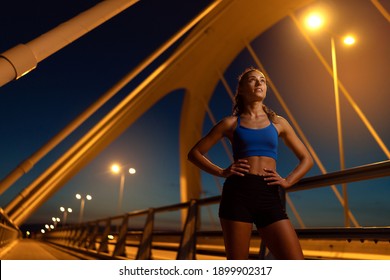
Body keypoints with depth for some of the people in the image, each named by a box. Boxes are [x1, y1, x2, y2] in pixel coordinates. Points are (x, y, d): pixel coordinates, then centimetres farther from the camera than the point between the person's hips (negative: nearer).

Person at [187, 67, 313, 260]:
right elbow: (194, 153, 11)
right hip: (238, 194, -2)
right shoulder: (231, 123, 10)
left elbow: (306, 159, 21)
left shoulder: (278, 122, 16)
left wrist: (287, 181, 4)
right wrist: (221, 172, -2)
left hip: (269, 197, 2)